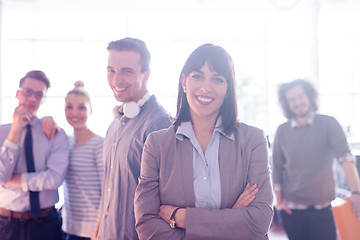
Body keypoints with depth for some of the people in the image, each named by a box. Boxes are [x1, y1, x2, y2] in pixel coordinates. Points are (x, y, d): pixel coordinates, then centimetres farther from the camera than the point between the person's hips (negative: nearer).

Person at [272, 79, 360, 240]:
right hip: (291, 209, 2)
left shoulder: (328, 124, -4)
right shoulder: (282, 131, 2)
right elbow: (277, 168, 6)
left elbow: (345, 157, -16)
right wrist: (279, 201, 2)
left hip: (322, 208, -1)